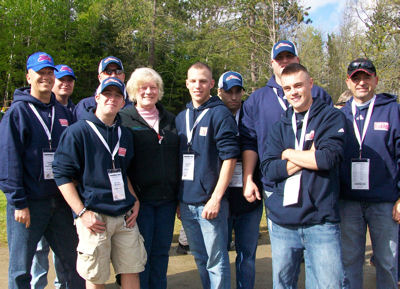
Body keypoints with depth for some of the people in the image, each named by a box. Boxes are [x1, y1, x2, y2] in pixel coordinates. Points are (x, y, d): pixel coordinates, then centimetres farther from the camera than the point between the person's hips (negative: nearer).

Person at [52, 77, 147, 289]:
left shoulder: (125, 134, 13)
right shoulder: (78, 131, -6)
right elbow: (62, 175, -9)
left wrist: (135, 201, 9)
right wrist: (82, 213, -14)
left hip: (125, 216, 5)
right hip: (94, 218, -5)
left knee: (132, 271, 9)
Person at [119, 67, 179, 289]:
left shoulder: (170, 120, 13)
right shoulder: (123, 119, -2)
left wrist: (179, 195, 11)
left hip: (167, 199, 4)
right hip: (139, 199, -4)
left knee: (161, 252, 12)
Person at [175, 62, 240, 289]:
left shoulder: (220, 114, -6)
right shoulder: (181, 117, 13)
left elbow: (229, 158, -11)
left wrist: (216, 198, -17)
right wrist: (178, 198, 13)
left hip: (210, 202, -6)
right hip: (186, 203, 6)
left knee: (216, 262, 2)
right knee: (200, 259, 18)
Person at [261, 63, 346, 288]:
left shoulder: (332, 117, 2)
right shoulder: (280, 127, 14)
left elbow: (329, 158, -14)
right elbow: (268, 169, 2)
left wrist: (289, 154, -1)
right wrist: (309, 157, -8)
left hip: (321, 221, -4)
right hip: (282, 221, 4)